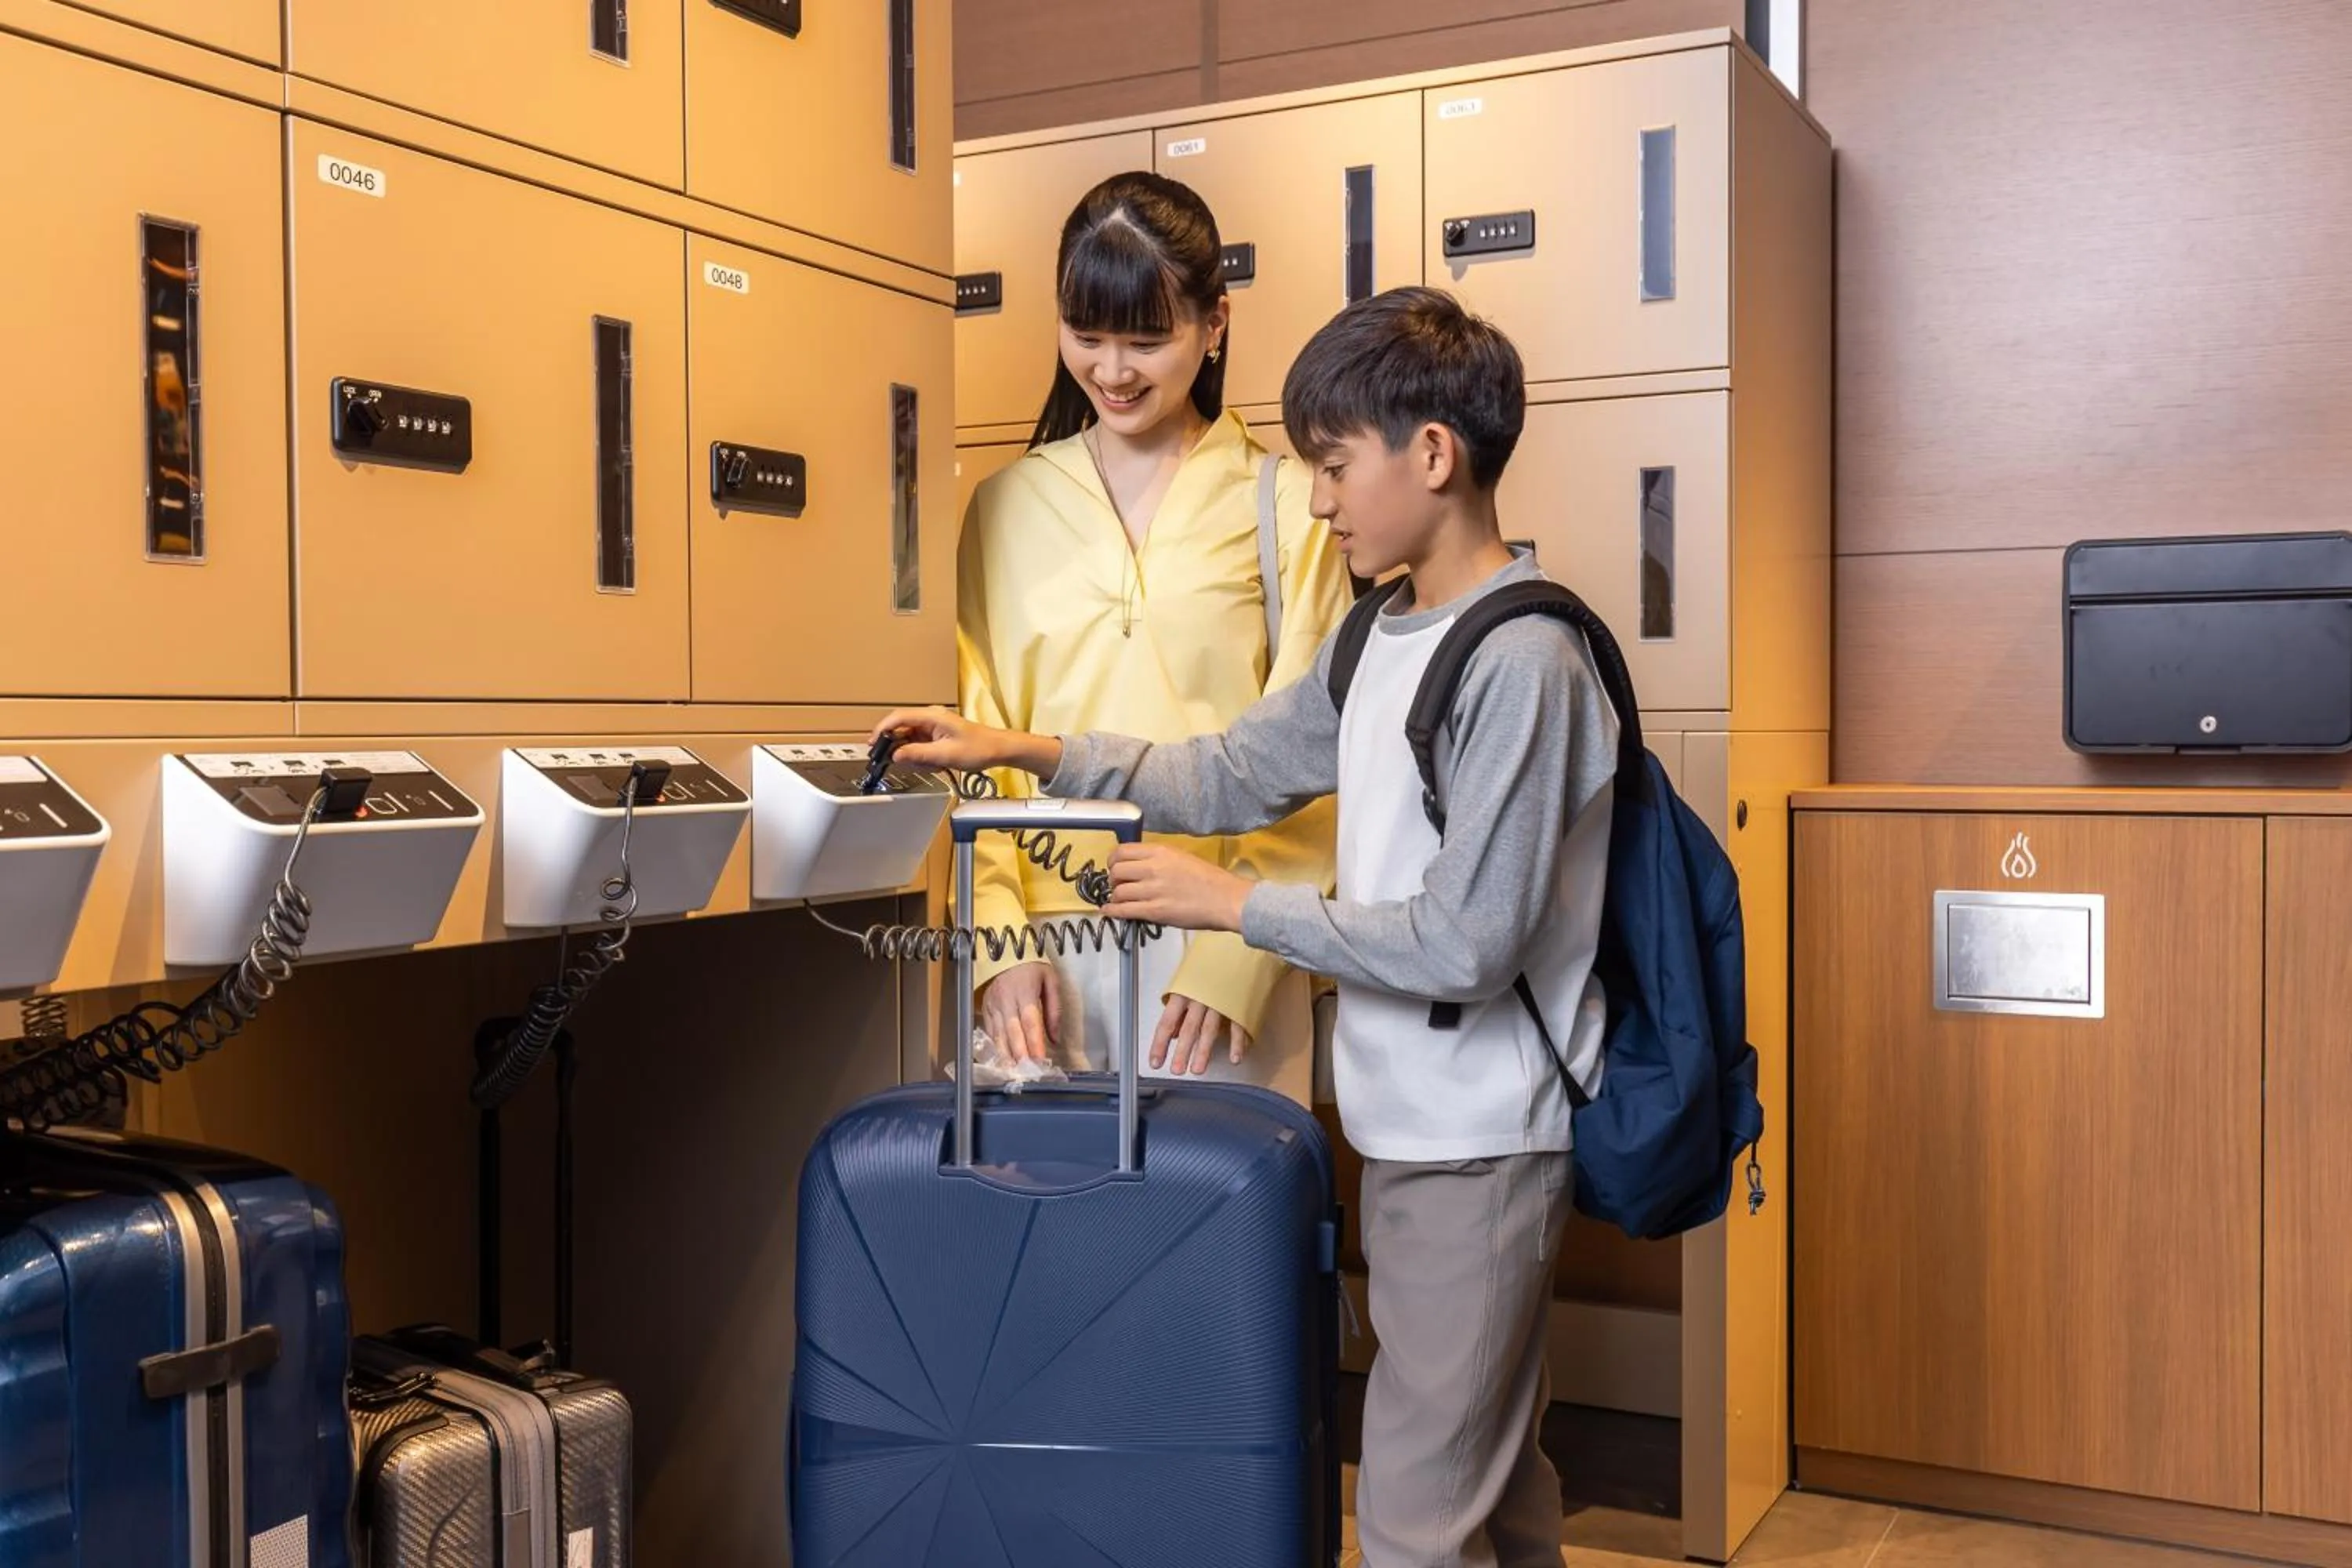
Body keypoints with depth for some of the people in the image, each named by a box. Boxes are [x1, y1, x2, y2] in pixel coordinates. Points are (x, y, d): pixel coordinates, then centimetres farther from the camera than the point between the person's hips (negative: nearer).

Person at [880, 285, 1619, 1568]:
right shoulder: (1386, 637, 9)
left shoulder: (1523, 662, -19)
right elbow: (1234, 775, 14)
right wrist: (1027, 752, 5)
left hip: (1481, 1143, -9)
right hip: (1410, 1125, 9)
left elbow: (1469, 944, -22)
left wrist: (1237, 905, -16)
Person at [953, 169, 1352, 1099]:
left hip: (1212, 957, -2)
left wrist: (1237, 959, -12)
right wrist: (998, 939, -7)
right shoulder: (1006, 507, 9)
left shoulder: (1281, 504, -1)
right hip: (1045, 955, 3)